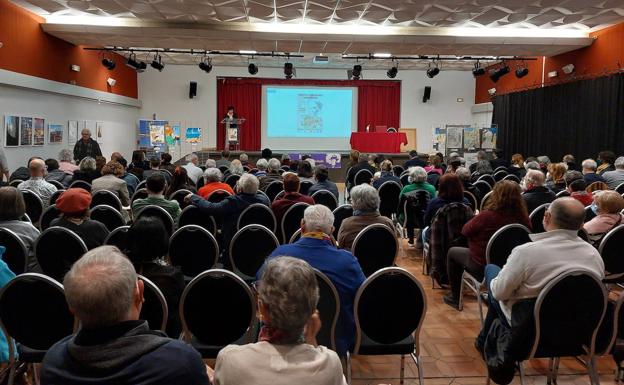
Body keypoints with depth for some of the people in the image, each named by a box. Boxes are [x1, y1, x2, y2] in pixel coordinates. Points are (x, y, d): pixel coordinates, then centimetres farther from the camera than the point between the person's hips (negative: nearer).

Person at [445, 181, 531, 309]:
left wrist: (477, 217, 5)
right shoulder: (523, 218, -14)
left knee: (452, 252, 21)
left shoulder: (487, 216, -27)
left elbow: (465, 231, -12)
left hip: (482, 267, -5)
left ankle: (455, 298, 28)